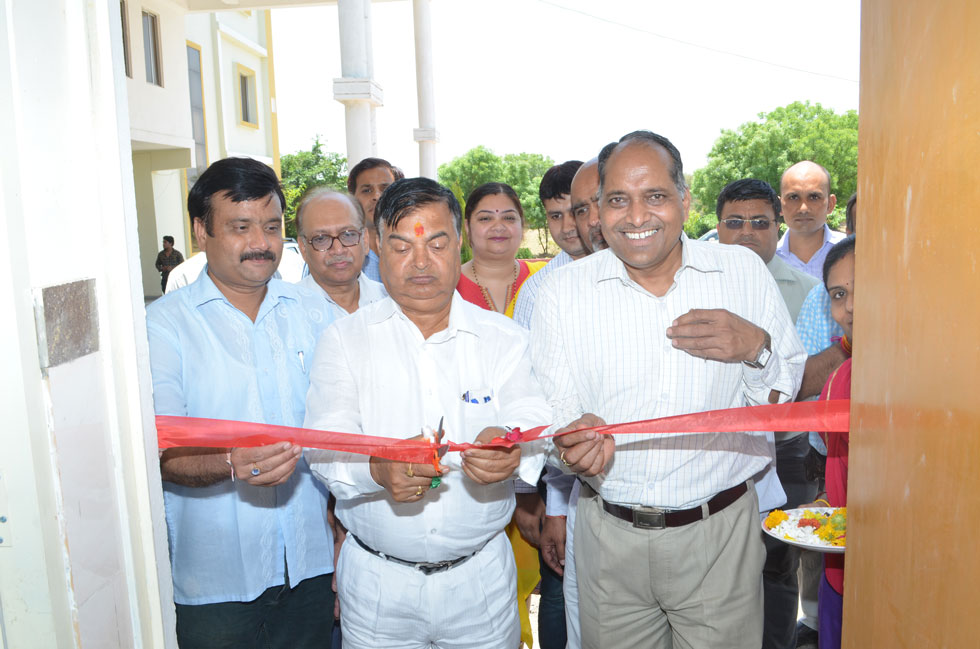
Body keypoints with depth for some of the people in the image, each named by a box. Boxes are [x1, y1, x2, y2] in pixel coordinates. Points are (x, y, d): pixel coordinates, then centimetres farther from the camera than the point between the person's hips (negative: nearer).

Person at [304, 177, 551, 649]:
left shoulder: (504, 339, 0)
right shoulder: (344, 340, -2)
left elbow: (533, 420, -12)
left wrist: (512, 449, -36)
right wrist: (377, 468, -34)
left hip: (481, 576, 1)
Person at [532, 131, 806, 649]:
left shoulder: (743, 271, -2)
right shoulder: (564, 289, -3)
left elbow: (789, 394, 5)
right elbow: (550, 409, -2)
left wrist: (757, 348, -16)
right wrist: (571, 443, -25)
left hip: (719, 533, 0)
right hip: (610, 536, 1)